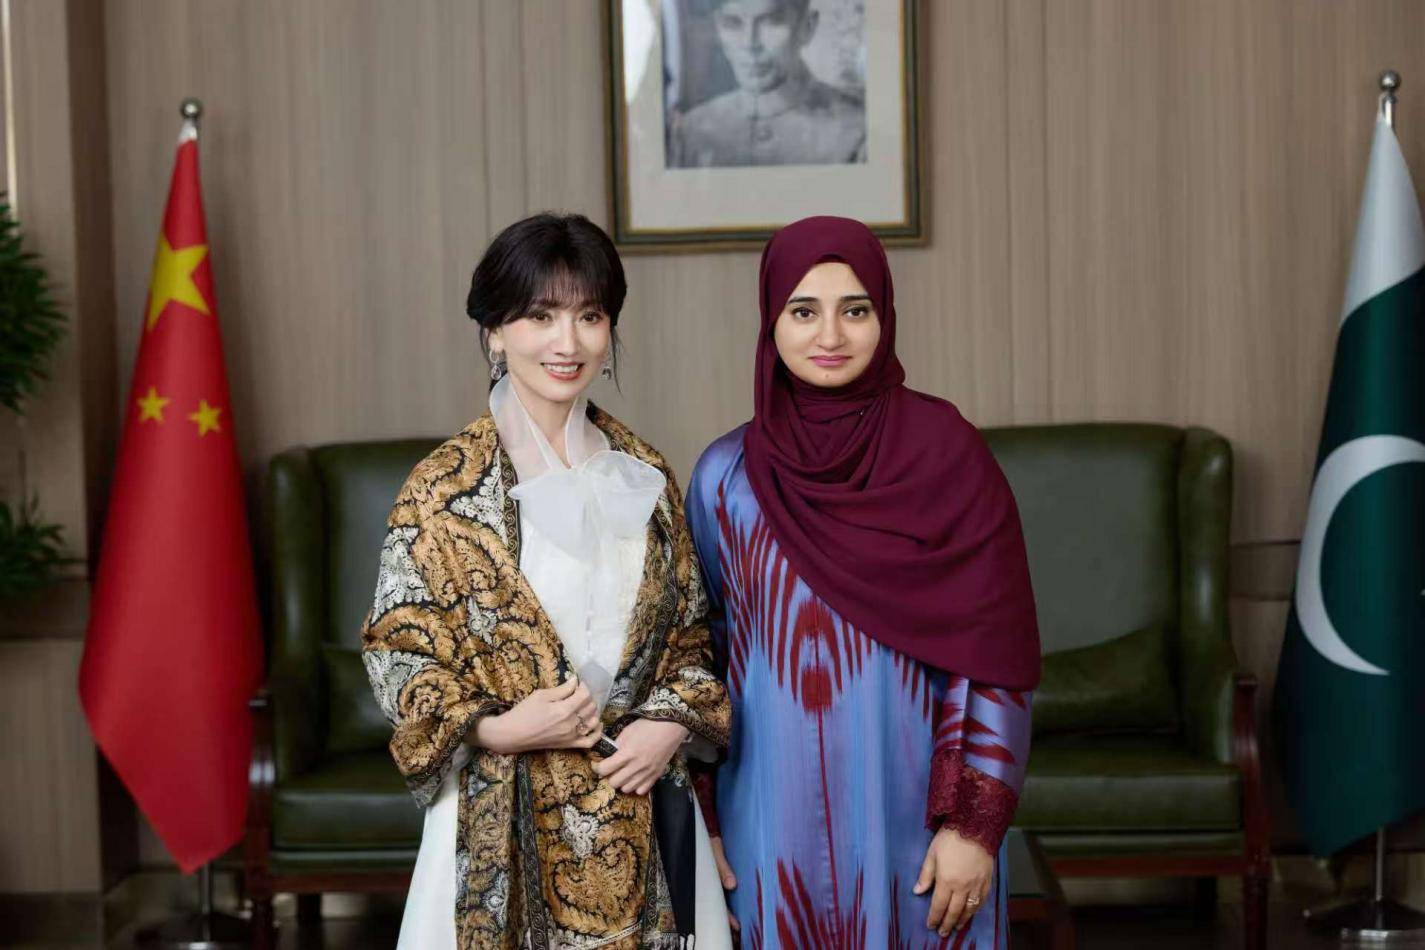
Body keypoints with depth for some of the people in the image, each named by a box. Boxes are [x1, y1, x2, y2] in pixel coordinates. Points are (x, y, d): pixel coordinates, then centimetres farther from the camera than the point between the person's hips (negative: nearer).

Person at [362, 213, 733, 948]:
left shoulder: (644, 476, 5)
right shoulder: (444, 488, -7)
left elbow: (688, 632, 11)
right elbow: (398, 648, -5)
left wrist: (672, 722, -6)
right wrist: (497, 729, -18)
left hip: (641, 812, 3)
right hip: (505, 818, -3)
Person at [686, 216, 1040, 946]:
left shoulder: (946, 454, -7)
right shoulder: (726, 474, 0)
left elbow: (991, 655, -7)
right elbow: (701, 655, 6)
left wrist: (975, 824, -11)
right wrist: (703, 825, 4)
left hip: (914, 809, -2)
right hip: (776, 816, 2)